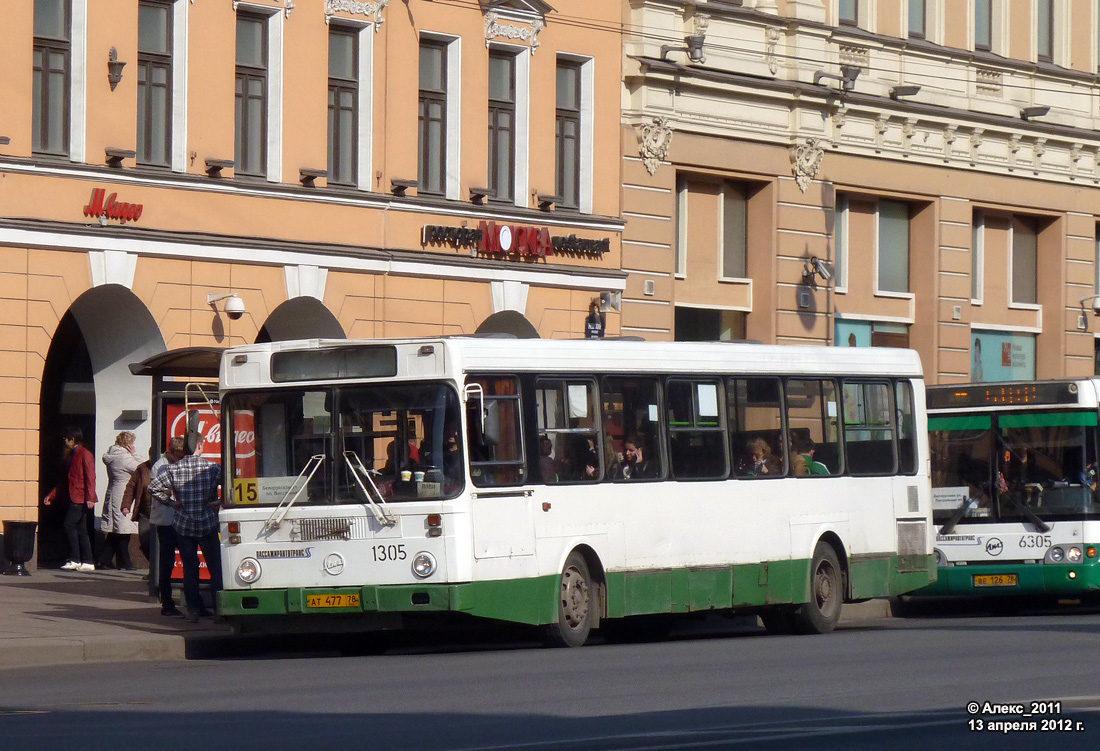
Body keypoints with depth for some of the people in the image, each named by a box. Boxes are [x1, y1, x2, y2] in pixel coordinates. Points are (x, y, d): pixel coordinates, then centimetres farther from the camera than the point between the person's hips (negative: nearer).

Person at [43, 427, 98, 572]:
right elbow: (66, 481, 26)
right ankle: (87, 562, 7)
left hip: (81, 499, -9)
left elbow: (90, 477, -14)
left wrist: (90, 498, -21)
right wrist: (51, 496, 24)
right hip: (73, 499, 9)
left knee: (69, 525, -14)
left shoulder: (85, 454, -8)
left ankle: (74, 560, -12)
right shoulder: (70, 456, 20)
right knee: (80, 529, 6)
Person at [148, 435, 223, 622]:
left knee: (189, 568, 9)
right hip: (207, 524, -2)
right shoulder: (212, 467, -8)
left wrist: (171, 502, 2)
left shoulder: (174, 469, -4)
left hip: (183, 525, 2)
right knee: (215, 567, 8)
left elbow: (153, 487, -7)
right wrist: (220, 502, 2)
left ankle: (194, 609, 6)